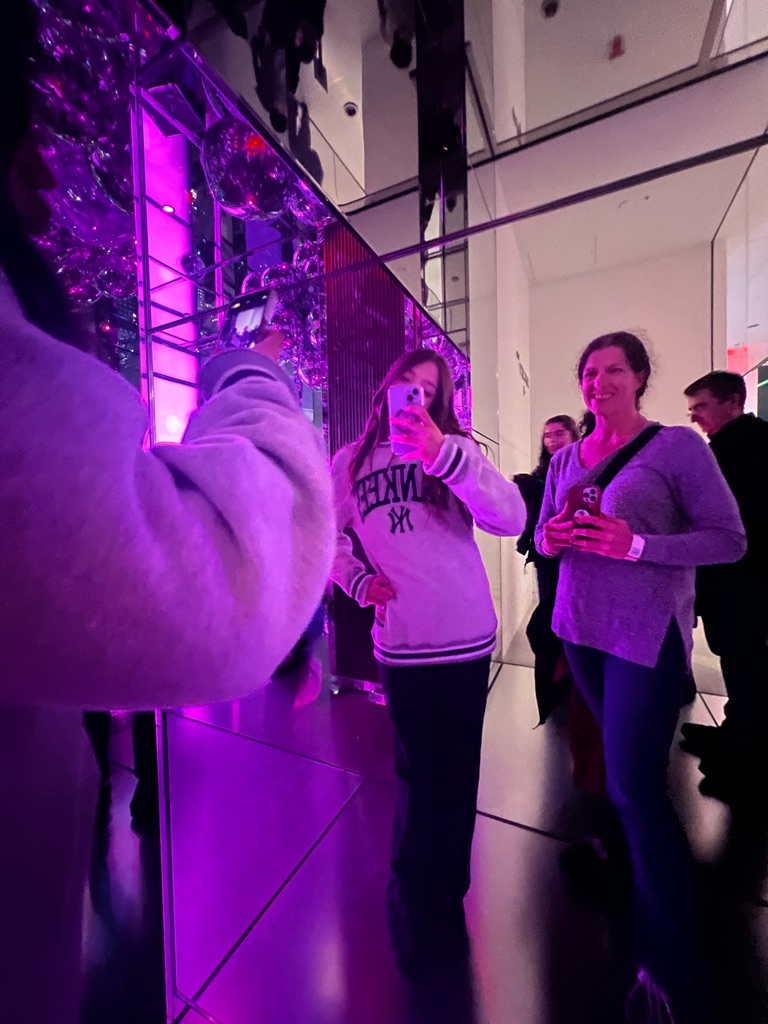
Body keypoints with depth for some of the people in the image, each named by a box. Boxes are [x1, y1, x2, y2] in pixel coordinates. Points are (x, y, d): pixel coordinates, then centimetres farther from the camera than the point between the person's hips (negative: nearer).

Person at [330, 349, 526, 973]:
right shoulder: (350, 463, 4)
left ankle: (441, 894, 44)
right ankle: (419, 900, 43)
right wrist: (357, 580, -4)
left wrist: (440, 452, -27)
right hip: (400, 642, 0)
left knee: (455, 771, 14)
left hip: (466, 638, 0)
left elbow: (512, 520, -16)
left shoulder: (456, 450, -1)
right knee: (419, 771, 13)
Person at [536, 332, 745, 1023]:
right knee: (621, 768, 23)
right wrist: (552, 539, -11)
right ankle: (626, 853, 48)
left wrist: (637, 545, -22)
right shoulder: (565, 458, 8)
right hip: (581, 627, 6)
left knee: (635, 786, -3)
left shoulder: (678, 445, -6)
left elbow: (730, 540, -9)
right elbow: (544, 538, 12)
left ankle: (675, 964, 18)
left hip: (647, 634, -5)